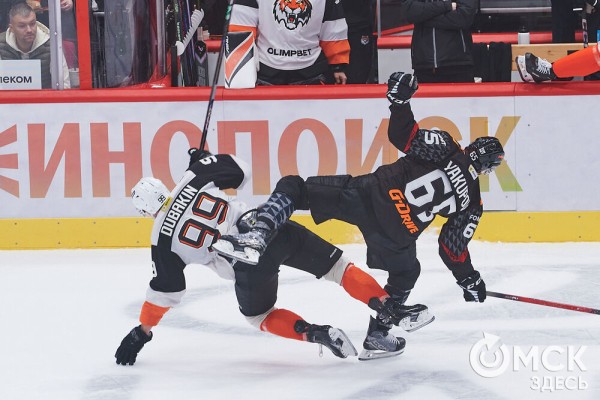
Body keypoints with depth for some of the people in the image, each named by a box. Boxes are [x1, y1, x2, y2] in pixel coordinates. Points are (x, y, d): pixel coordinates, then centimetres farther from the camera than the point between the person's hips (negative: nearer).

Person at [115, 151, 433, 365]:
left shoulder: (163, 237, 4)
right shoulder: (195, 176, 7)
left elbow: (165, 291, 9)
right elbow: (240, 170, 19)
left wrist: (142, 332, 22)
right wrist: (203, 159, 38)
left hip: (249, 268, -3)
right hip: (271, 228, 3)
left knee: (259, 316, 26)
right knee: (335, 266, 15)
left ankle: (314, 334, 2)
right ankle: (392, 311, 5)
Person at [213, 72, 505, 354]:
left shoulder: (444, 146, 4)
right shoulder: (472, 204, 10)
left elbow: (402, 135, -8)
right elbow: (454, 248, 14)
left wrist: (400, 99, 3)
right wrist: (469, 280, 28)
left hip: (369, 195, -2)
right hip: (397, 235, 2)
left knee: (291, 188, 9)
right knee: (405, 275, 37)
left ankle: (258, 238, -17)